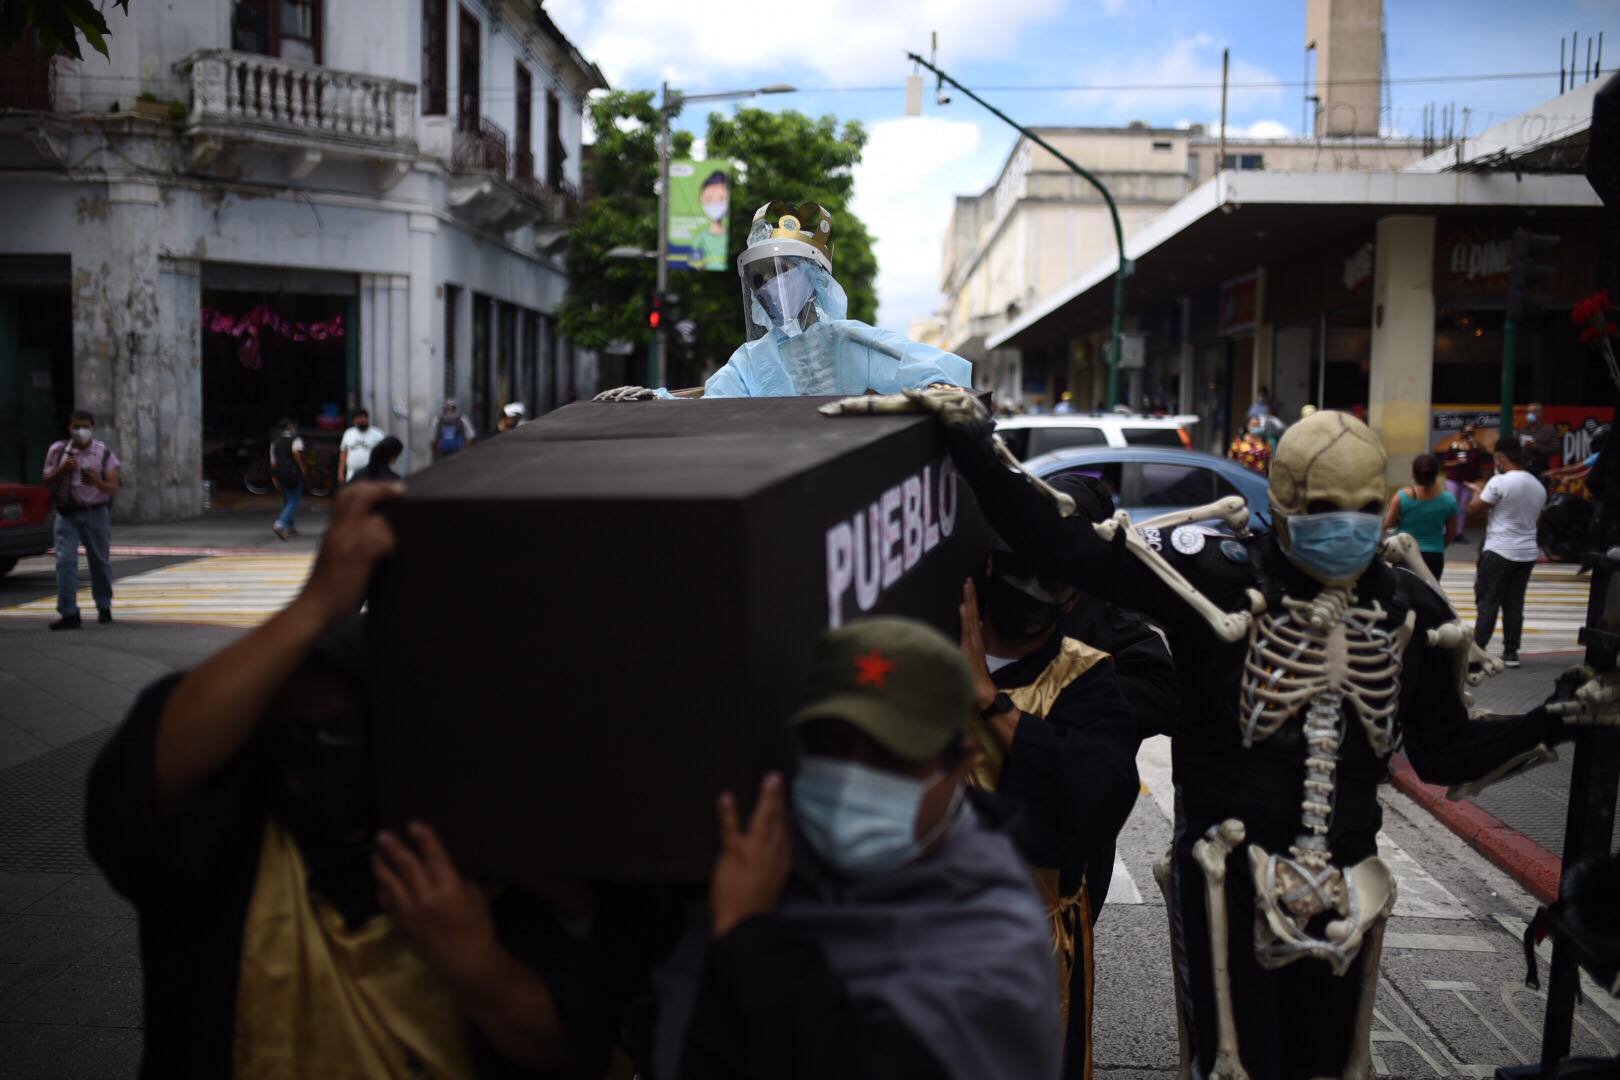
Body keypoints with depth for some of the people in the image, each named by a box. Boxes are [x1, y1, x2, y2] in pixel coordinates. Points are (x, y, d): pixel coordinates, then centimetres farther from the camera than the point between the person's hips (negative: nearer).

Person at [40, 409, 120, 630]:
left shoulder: (104, 453, 1)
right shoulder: (58, 450, 4)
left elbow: (113, 489, -3)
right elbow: (47, 481, 7)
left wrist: (97, 482, -24)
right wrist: (62, 469, -12)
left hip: (96, 513, 0)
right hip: (67, 513, 0)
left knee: (100, 560, 9)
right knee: (65, 560, -10)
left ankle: (104, 608, 27)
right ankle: (68, 614, -11)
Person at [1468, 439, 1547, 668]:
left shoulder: (1499, 482, -13)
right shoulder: (1539, 486, 10)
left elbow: (1473, 513, -9)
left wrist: (1478, 492, 9)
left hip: (1499, 550, -6)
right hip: (1528, 552, 6)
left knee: (1487, 602, -2)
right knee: (1514, 603, 10)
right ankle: (1511, 652, 12)